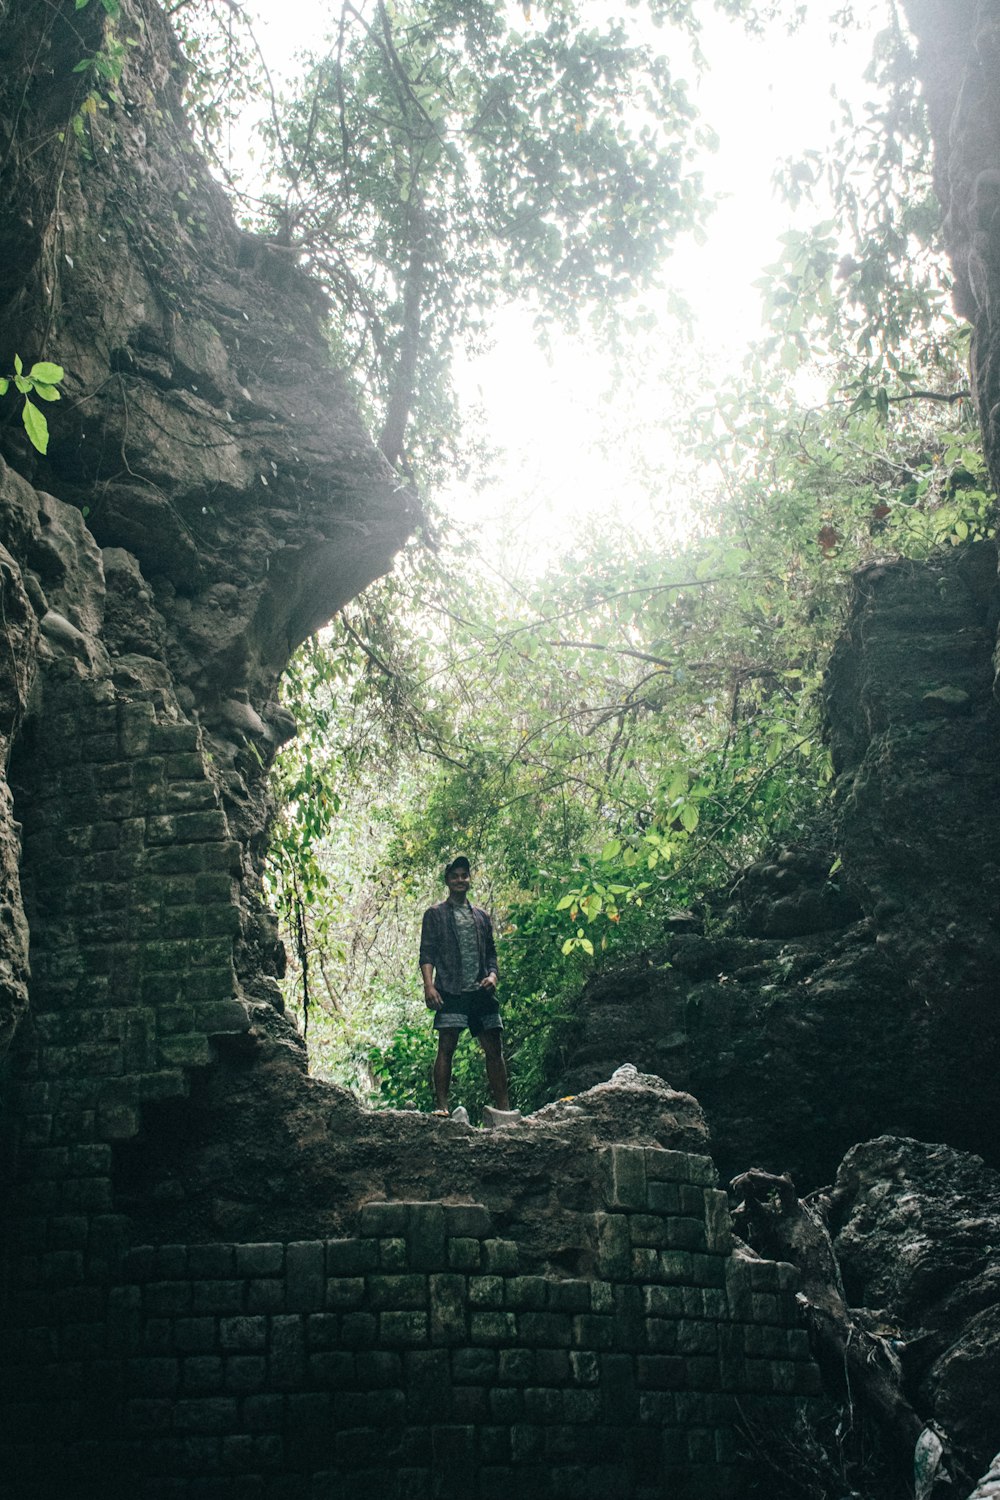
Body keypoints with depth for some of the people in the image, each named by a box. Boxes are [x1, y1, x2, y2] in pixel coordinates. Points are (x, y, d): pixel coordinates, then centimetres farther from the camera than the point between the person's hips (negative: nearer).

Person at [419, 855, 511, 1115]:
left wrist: (493, 976, 0)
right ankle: (441, 1106, -10)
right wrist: (428, 986, -14)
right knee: (446, 1047, -10)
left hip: (481, 991, 4)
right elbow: (427, 953, 0)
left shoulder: (481, 916, 21)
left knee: (494, 1049, 0)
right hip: (451, 992, -4)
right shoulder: (435, 914, 9)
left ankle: (503, 1107, 0)